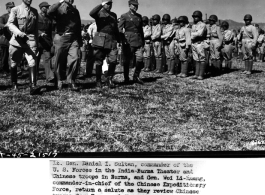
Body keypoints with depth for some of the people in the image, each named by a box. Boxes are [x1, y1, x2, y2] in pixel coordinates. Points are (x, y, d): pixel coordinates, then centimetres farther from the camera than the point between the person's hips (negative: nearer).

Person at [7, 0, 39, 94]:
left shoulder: (34, 11, 12)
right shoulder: (15, 10, 2)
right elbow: (10, 24, -9)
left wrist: (37, 41, 20)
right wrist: (19, 33, -26)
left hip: (30, 39, 1)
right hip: (17, 39, -1)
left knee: (32, 62, -16)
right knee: (14, 63, 11)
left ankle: (33, 86, -23)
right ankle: (14, 83, 32)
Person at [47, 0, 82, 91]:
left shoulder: (75, 11, 17)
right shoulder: (59, 8, 2)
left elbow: (78, 27, 23)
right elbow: (49, 12, -21)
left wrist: (80, 40, 22)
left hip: (73, 39, 3)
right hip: (61, 38, -3)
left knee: (75, 59, -13)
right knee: (60, 61, 5)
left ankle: (71, 81, -2)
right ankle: (59, 81, 25)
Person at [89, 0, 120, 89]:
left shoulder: (114, 15, 20)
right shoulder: (99, 13, 4)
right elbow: (91, 13, -20)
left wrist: (118, 40, 20)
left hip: (112, 41, 4)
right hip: (100, 41, -4)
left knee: (113, 61, -9)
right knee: (99, 61, 2)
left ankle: (110, 79, 6)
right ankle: (98, 81, 13)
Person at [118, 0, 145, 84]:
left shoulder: (139, 16, 16)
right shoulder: (124, 16, 1)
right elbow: (120, 29, -4)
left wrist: (143, 41, 17)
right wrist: (123, 40, -14)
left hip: (138, 41, 4)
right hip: (129, 42, -4)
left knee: (140, 59, -6)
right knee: (127, 60, 2)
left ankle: (136, 76, 11)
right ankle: (126, 78, 15)